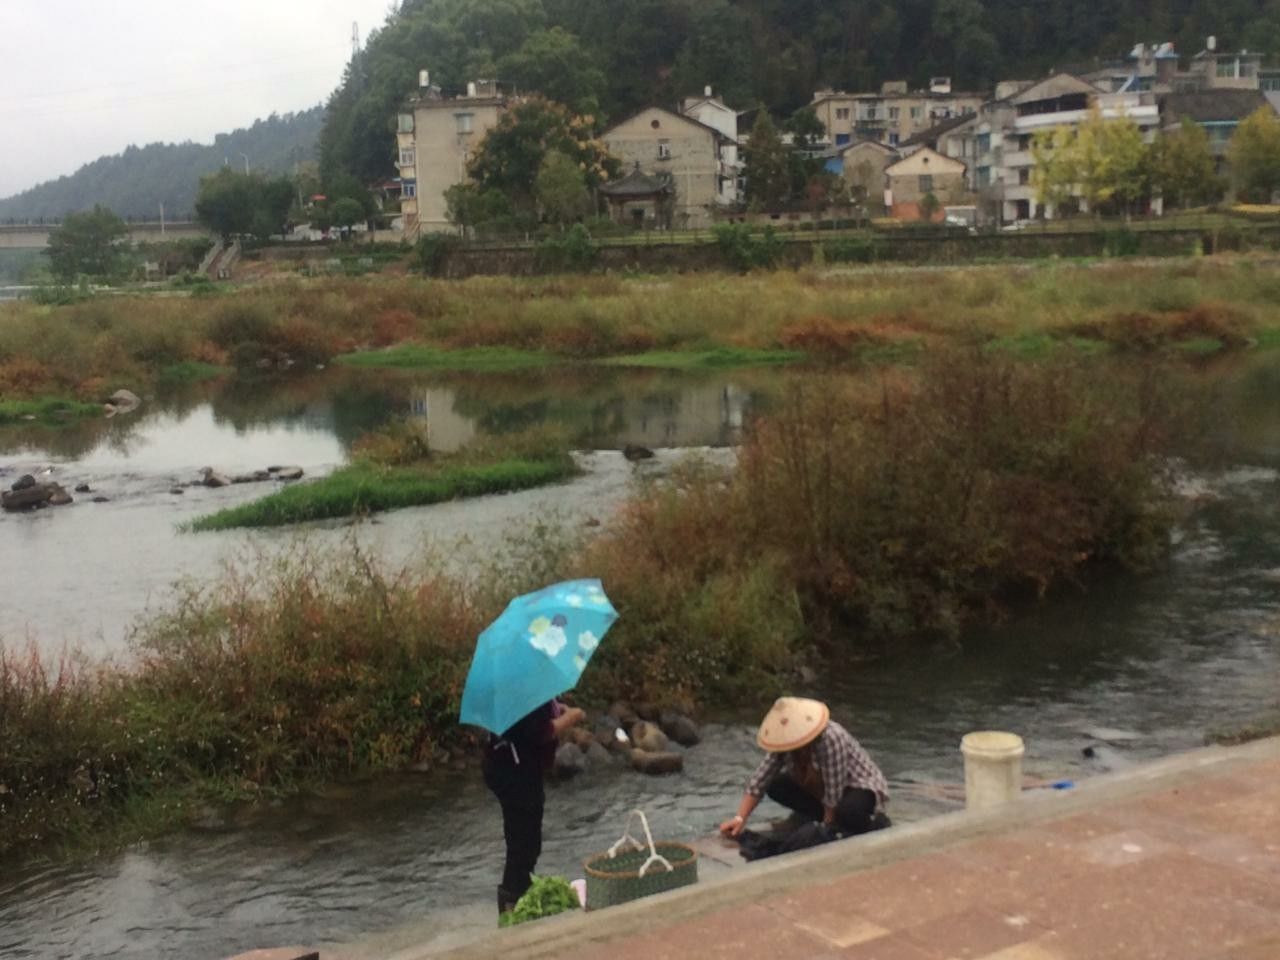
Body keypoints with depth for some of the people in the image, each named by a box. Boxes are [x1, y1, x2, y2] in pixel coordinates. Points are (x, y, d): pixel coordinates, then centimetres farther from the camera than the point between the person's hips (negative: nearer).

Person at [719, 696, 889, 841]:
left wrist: (827, 829, -19)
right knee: (776, 787, -10)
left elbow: (833, 794, -29)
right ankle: (837, 821, 2)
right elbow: (759, 780, -13)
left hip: (861, 786, -7)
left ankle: (876, 824, -5)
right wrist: (740, 818, -20)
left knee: (849, 811, -40)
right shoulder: (785, 739, -14)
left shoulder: (830, 739, -36)